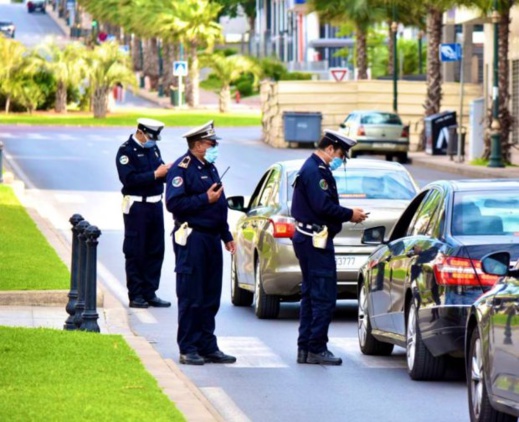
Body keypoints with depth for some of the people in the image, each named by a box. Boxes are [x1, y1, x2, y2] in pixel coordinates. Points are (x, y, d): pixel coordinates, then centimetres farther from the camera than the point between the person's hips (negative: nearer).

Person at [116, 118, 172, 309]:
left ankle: (150, 293, 14)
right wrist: (155, 174, -21)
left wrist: (166, 171, -6)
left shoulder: (153, 149, 15)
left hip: (155, 205, 7)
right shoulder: (126, 151, -9)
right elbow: (129, 179, -20)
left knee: (155, 251, 8)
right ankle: (136, 295, 4)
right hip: (137, 206, -7)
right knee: (135, 253, -1)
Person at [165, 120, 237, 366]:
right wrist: (205, 199, -18)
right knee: (191, 298, -5)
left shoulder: (210, 168, 18)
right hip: (192, 238, -9)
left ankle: (207, 346, 17)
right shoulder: (182, 168, -10)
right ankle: (188, 349, 0)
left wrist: (226, 236, 20)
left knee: (211, 297, 10)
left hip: (211, 238, 9)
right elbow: (174, 203, -19)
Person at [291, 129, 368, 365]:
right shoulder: (316, 171, -14)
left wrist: (347, 215, 8)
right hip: (316, 241, -11)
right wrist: (349, 215, -12)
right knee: (324, 297, -8)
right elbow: (323, 206, -23)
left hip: (307, 239, 11)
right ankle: (316, 349, -7)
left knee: (311, 294, 13)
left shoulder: (313, 169, 19)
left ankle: (305, 349, 16)